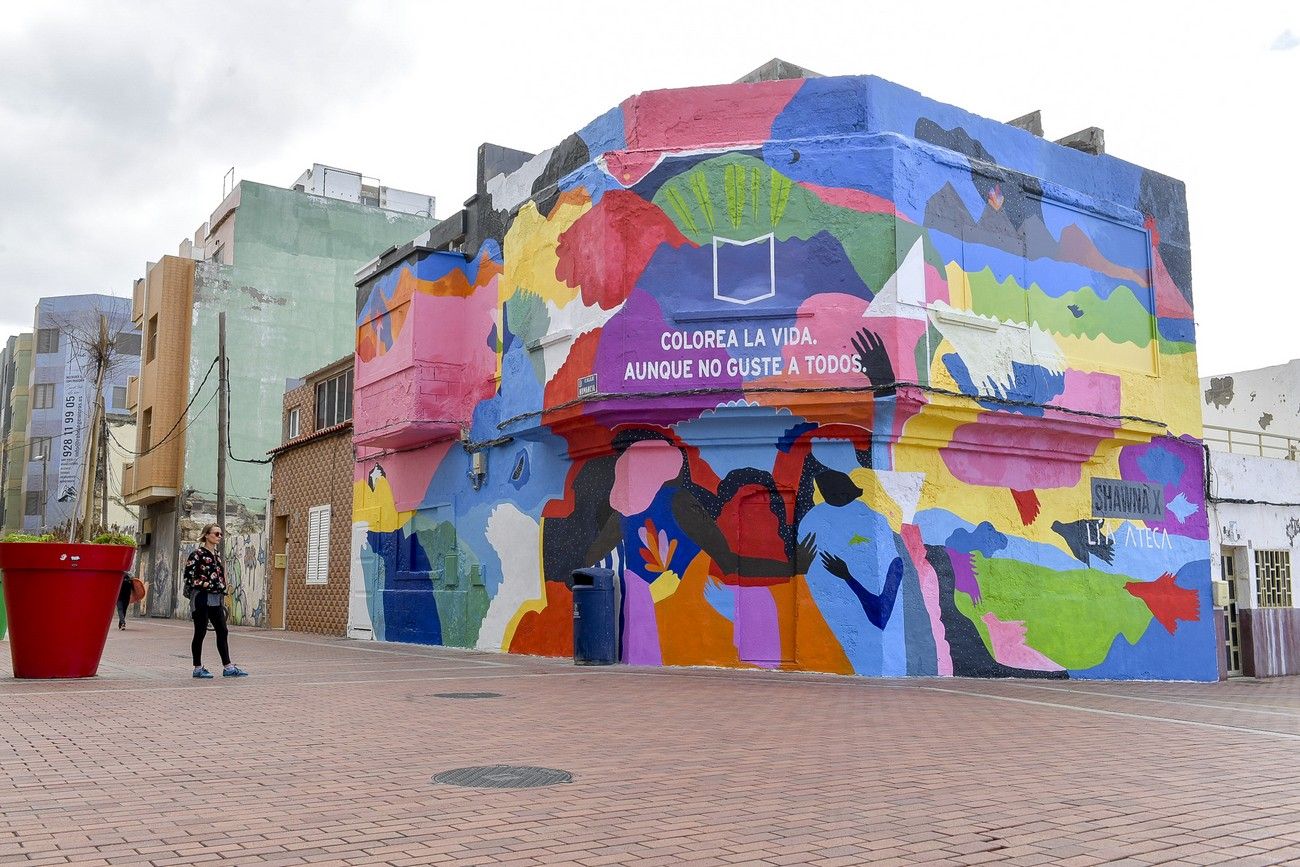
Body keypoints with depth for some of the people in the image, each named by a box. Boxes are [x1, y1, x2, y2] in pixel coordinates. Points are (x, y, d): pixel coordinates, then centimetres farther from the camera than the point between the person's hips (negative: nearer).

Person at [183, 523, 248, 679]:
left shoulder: (216, 555, 14)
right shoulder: (197, 554, -9)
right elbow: (189, 575, -13)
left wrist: (222, 594, 14)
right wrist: (205, 585, -17)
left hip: (215, 599, 8)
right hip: (202, 597, -8)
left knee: (222, 631, 6)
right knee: (200, 632, 0)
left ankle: (228, 667, 9)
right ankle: (198, 668, 9)